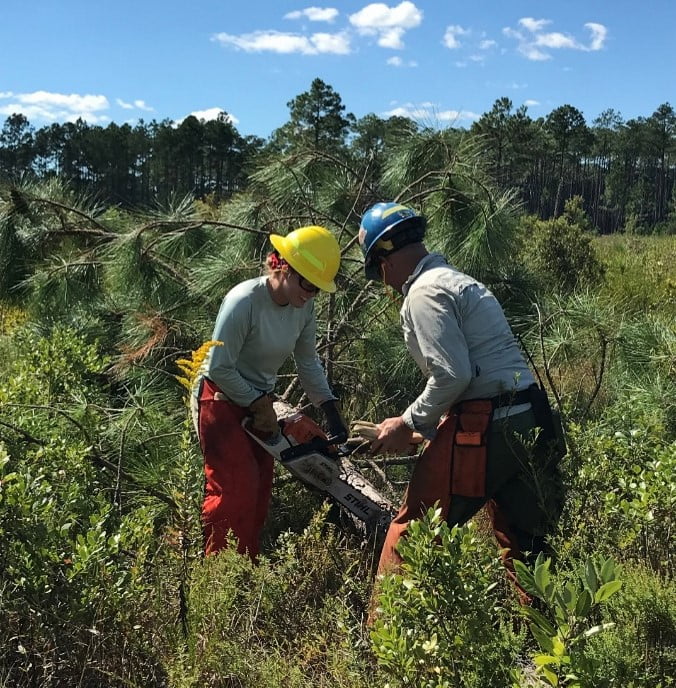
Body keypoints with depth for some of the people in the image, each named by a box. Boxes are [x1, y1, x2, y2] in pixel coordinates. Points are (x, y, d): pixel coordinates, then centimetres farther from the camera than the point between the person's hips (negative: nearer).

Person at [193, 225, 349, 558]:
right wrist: (260, 406, -14)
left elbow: (308, 362, 6)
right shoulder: (244, 301, -27)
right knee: (236, 490, -11)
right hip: (221, 400, -7)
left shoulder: (304, 308, -6)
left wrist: (331, 410, -2)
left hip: (257, 402, 7)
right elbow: (219, 368, -23)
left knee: (259, 489, 9)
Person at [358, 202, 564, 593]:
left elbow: (451, 376, -18)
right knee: (524, 541, 19)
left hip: (482, 429, -9)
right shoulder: (460, 282, 21)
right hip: (530, 422, 9)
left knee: (412, 534, 3)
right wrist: (422, 429, 19)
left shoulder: (425, 292, -9)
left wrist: (407, 425, -5)